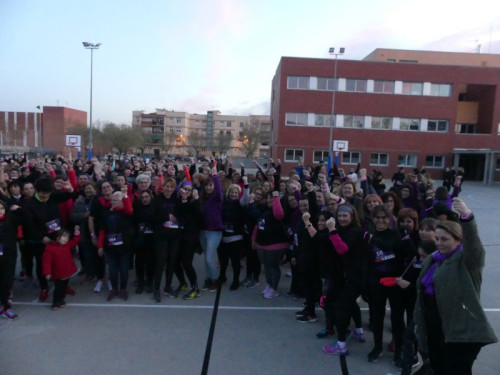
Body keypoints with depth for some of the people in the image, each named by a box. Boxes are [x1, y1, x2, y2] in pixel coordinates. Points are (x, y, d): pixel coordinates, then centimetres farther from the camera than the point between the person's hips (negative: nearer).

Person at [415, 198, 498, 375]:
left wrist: (467, 216, -51)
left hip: (461, 331, -7)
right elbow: (423, 291, 17)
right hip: (434, 329, 7)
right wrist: (419, 322, 19)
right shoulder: (431, 260, 12)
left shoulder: (467, 260, -8)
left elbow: (474, 245, -32)